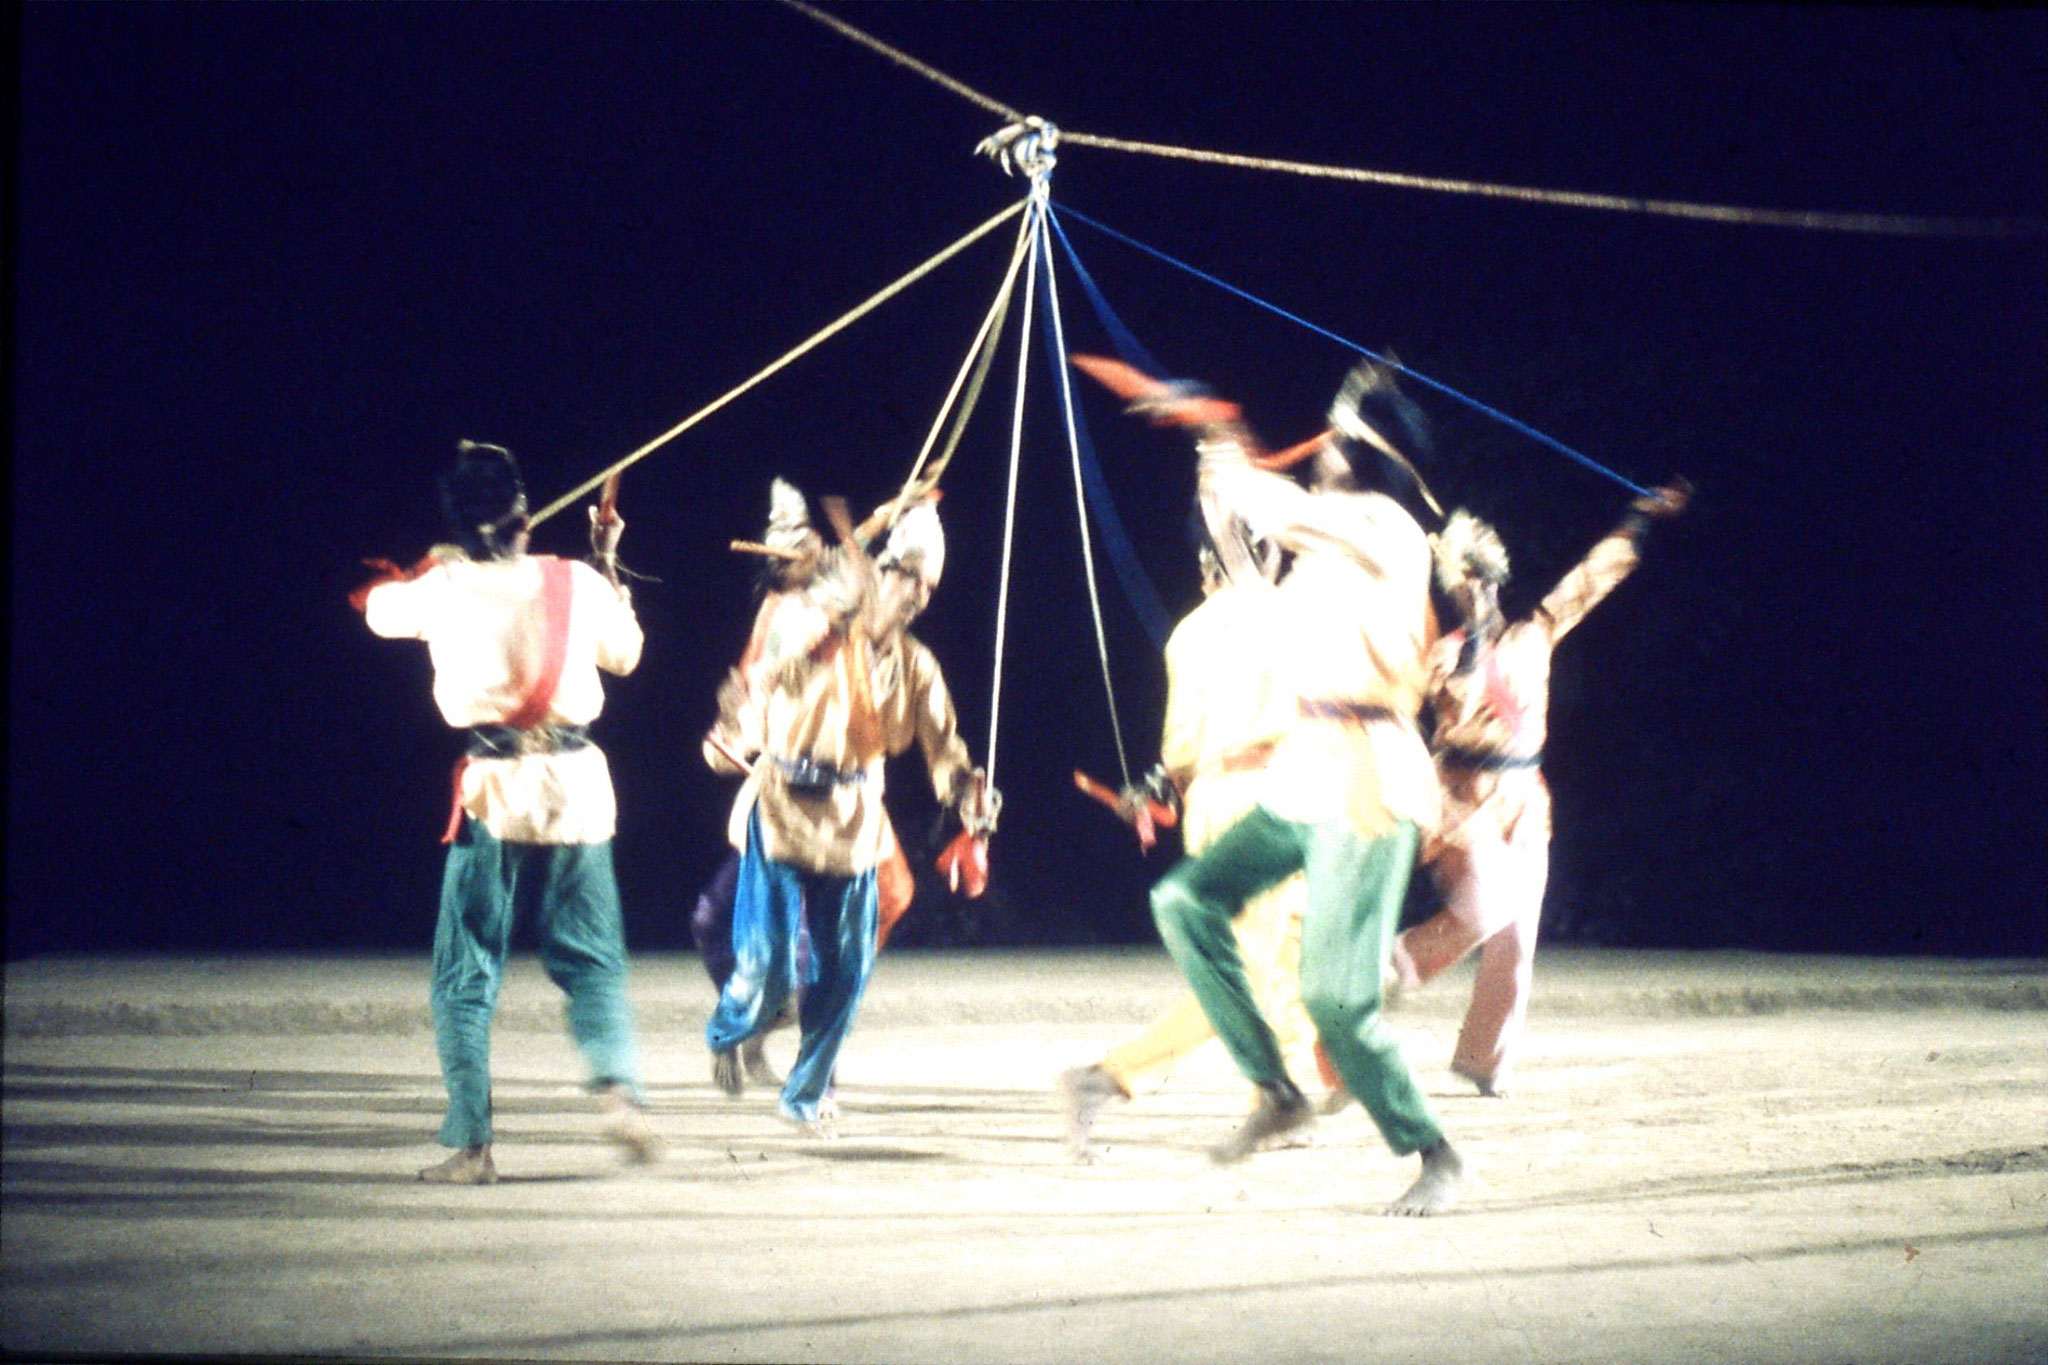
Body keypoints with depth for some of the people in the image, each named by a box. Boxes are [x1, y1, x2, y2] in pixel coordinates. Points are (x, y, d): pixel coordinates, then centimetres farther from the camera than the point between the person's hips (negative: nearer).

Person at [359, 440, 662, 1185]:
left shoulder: (443, 588, -4)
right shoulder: (577, 583, 0)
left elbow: (379, 608, 18)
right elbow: (626, 650, 18)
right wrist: (608, 565, 28)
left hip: (493, 790, -2)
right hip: (577, 786, 2)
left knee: (466, 979, 5)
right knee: (591, 961, 13)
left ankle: (471, 1143, -2)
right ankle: (618, 1083, -11)